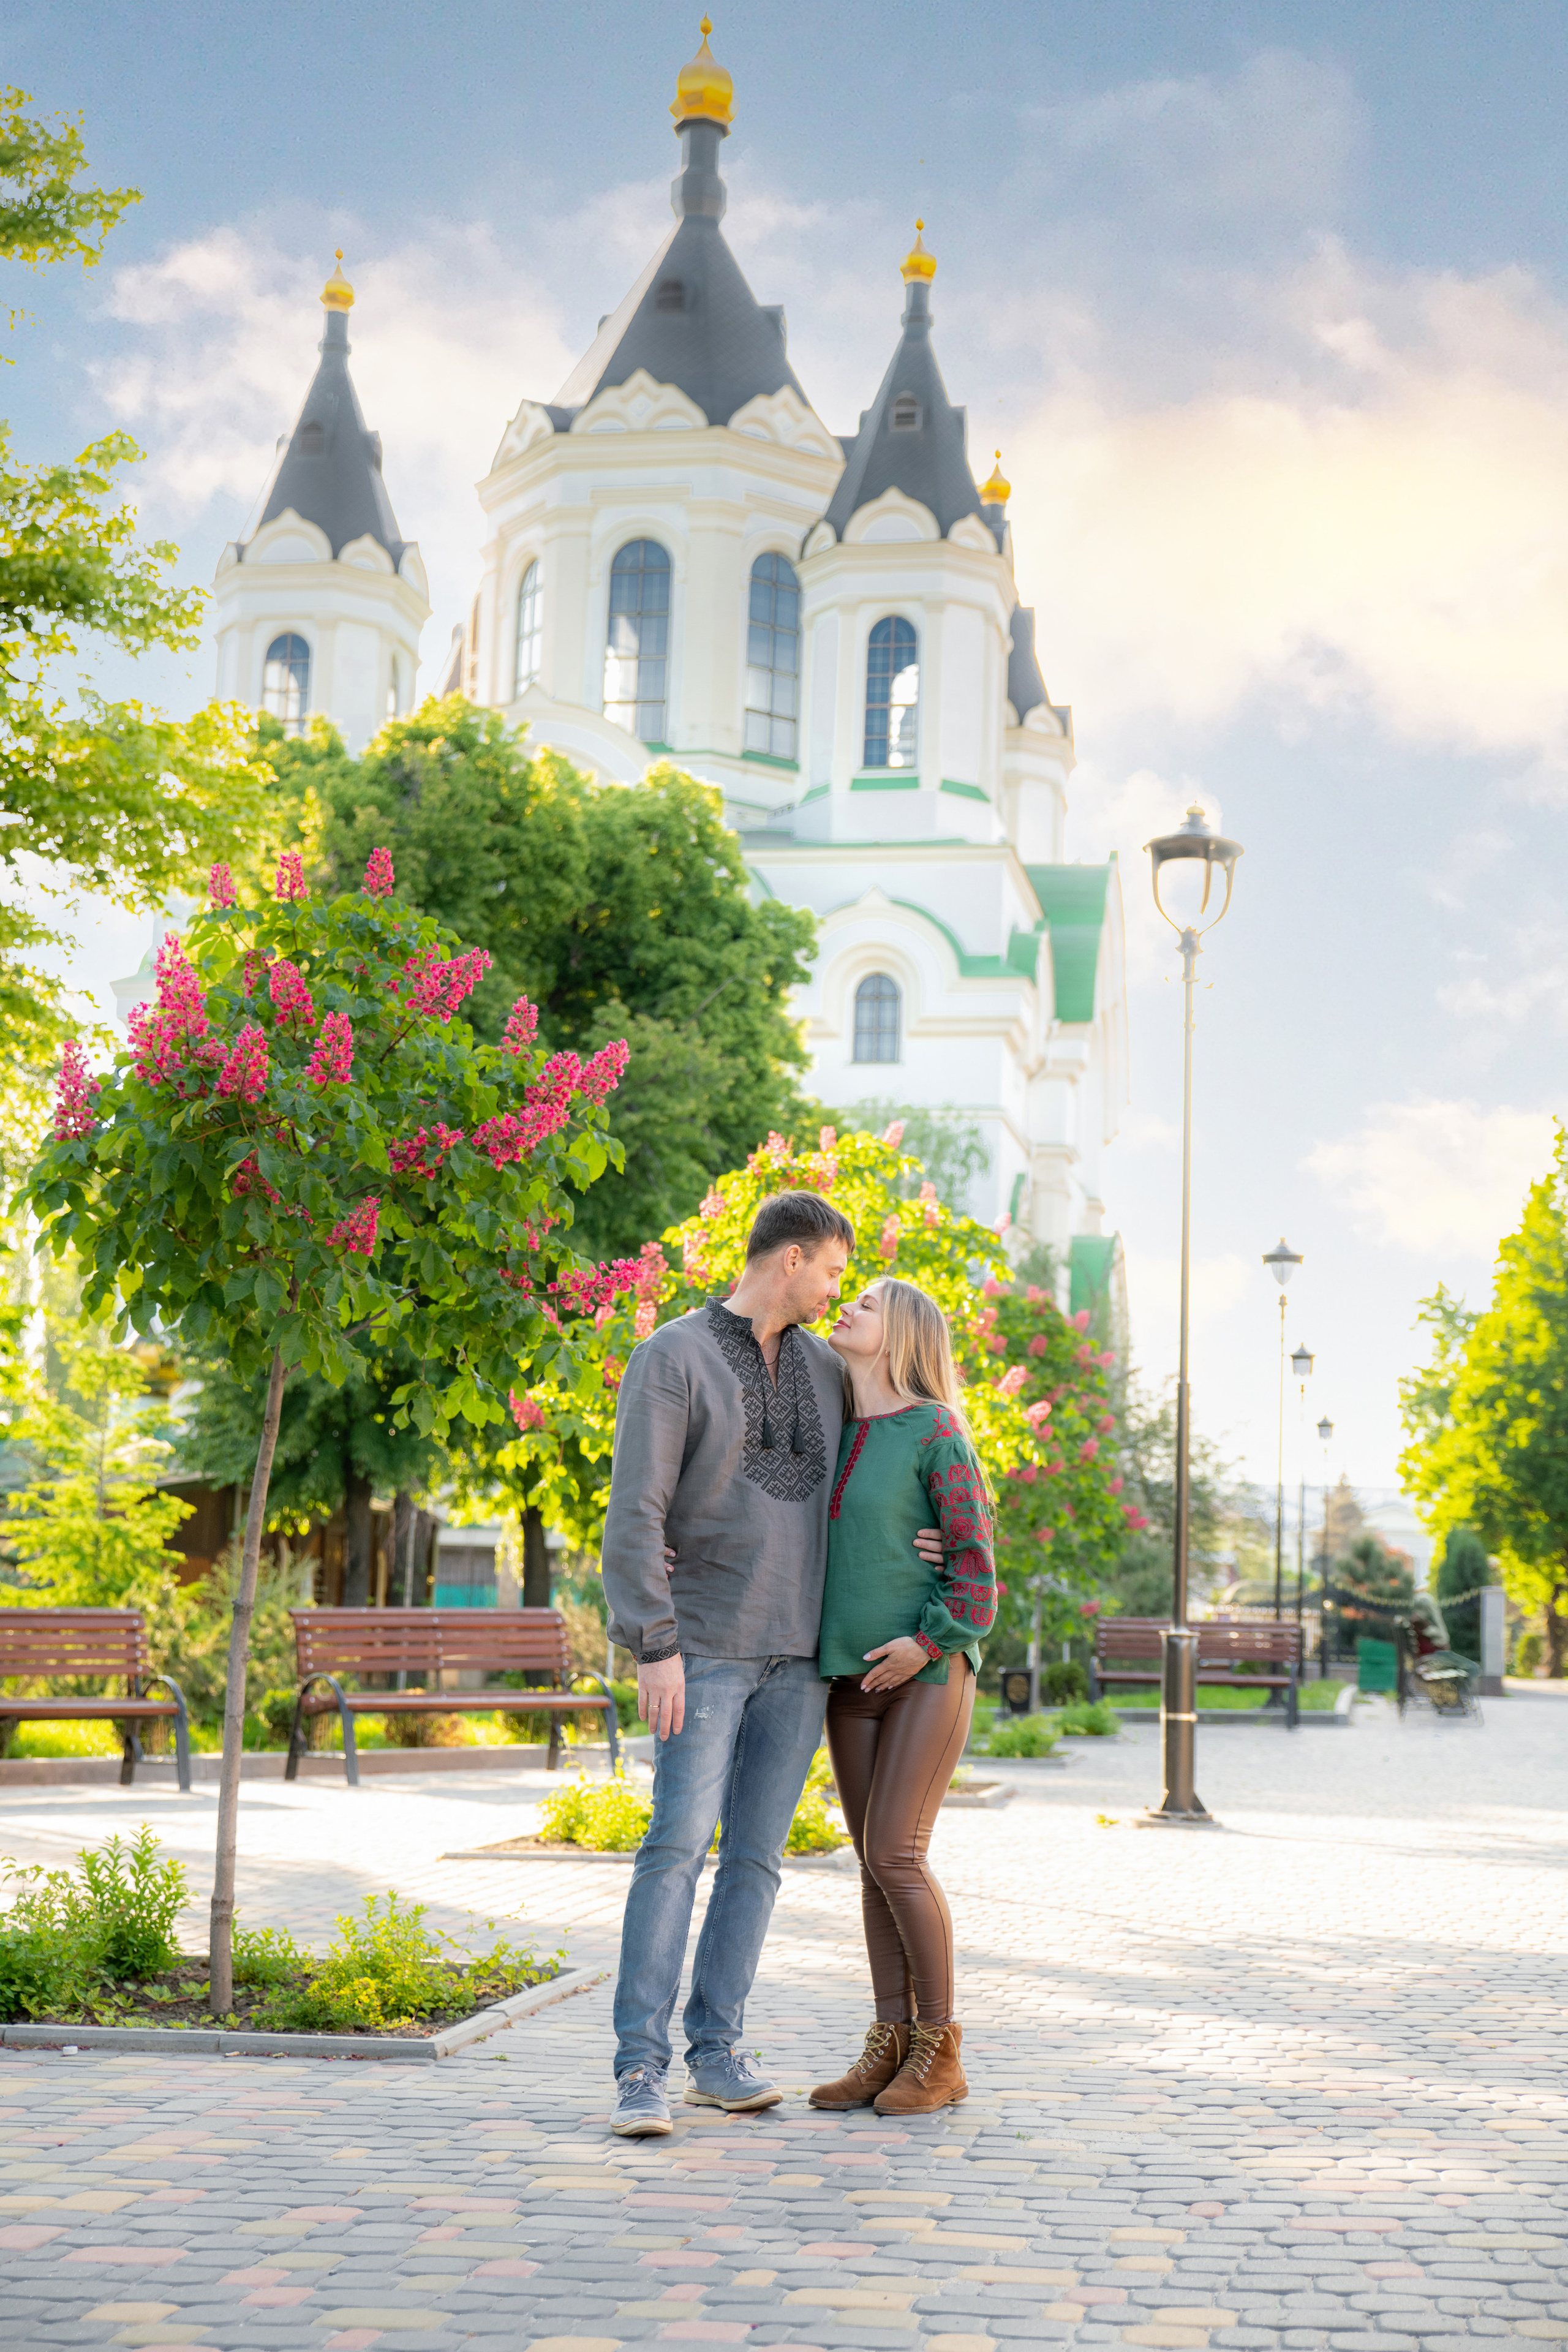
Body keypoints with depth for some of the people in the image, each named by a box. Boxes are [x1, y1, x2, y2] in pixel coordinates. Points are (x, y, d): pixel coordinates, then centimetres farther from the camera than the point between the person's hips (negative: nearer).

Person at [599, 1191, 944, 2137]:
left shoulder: (824, 1364, 11)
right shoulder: (671, 1359, -9)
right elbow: (635, 1514, -14)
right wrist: (654, 1648, -20)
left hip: (800, 1652, 6)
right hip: (709, 1649, -6)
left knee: (756, 1856, 4)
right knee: (678, 1846, -13)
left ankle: (717, 2055, 10)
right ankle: (642, 2068, -11)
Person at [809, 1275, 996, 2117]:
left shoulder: (936, 1432, -7)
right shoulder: (831, 1432, 11)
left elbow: (974, 1556, -7)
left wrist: (930, 1640, -18)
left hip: (928, 1671, -6)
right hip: (851, 1677, 6)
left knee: (896, 1855, -10)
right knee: (874, 1861, 7)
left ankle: (940, 2052, 2)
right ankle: (890, 2043, 14)